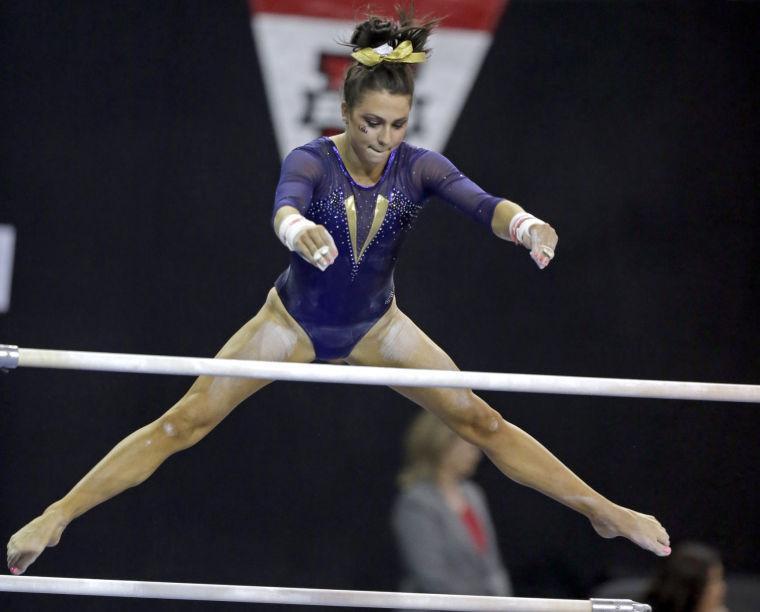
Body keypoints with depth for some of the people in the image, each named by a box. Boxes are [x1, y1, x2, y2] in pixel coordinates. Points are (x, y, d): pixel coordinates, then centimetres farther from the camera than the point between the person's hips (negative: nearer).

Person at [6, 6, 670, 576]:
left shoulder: (418, 167, -19)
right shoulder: (311, 162, -26)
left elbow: (479, 201, -36)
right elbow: (285, 207, -48)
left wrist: (523, 222, -60)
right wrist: (300, 232, -73)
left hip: (374, 325, 2)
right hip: (294, 319, -2)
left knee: (482, 422, 0)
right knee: (183, 424, -8)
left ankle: (604, 512, 10)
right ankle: (57, 516, -5)